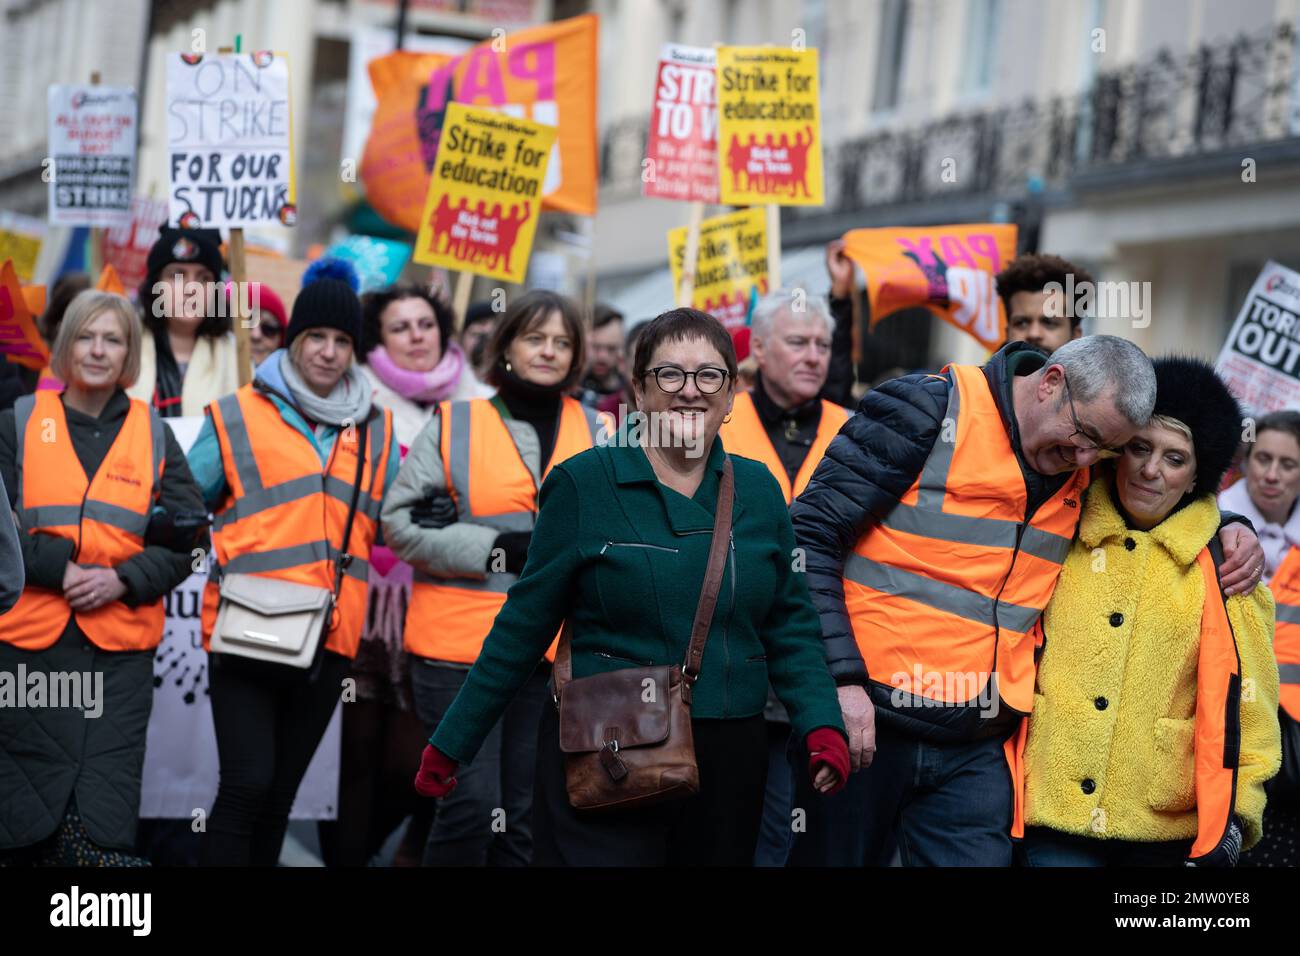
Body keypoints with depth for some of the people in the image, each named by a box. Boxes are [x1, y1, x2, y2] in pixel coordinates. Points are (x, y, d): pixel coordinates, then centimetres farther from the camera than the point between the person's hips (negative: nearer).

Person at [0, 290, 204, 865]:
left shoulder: (153, 435, 11)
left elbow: (187, 533, 6)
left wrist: (124, 580, -10)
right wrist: (60, 568, -14)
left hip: (122, 645, 1)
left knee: (105, 818, -5)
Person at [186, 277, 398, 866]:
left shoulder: (376, 431, 14)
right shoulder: (236, 418, 2)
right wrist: (218, 567, -11)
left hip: (331, 636, 4)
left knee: (280, 792, 12)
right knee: (247, 784, -14)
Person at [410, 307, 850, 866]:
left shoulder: (758, 490, 6)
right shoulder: (582, 484, -5)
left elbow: (788, 625, 9)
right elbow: (524, 626, -1)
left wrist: (822, 727, -6)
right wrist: (450, 745, -1)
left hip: (730, 757, 4)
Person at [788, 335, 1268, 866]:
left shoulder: (1080, 477, 8)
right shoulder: (927, 412, -8)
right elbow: (811, 534, -10)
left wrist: (1228, 532, 8)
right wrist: (840, 677, -18)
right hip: (864, 721, -4)